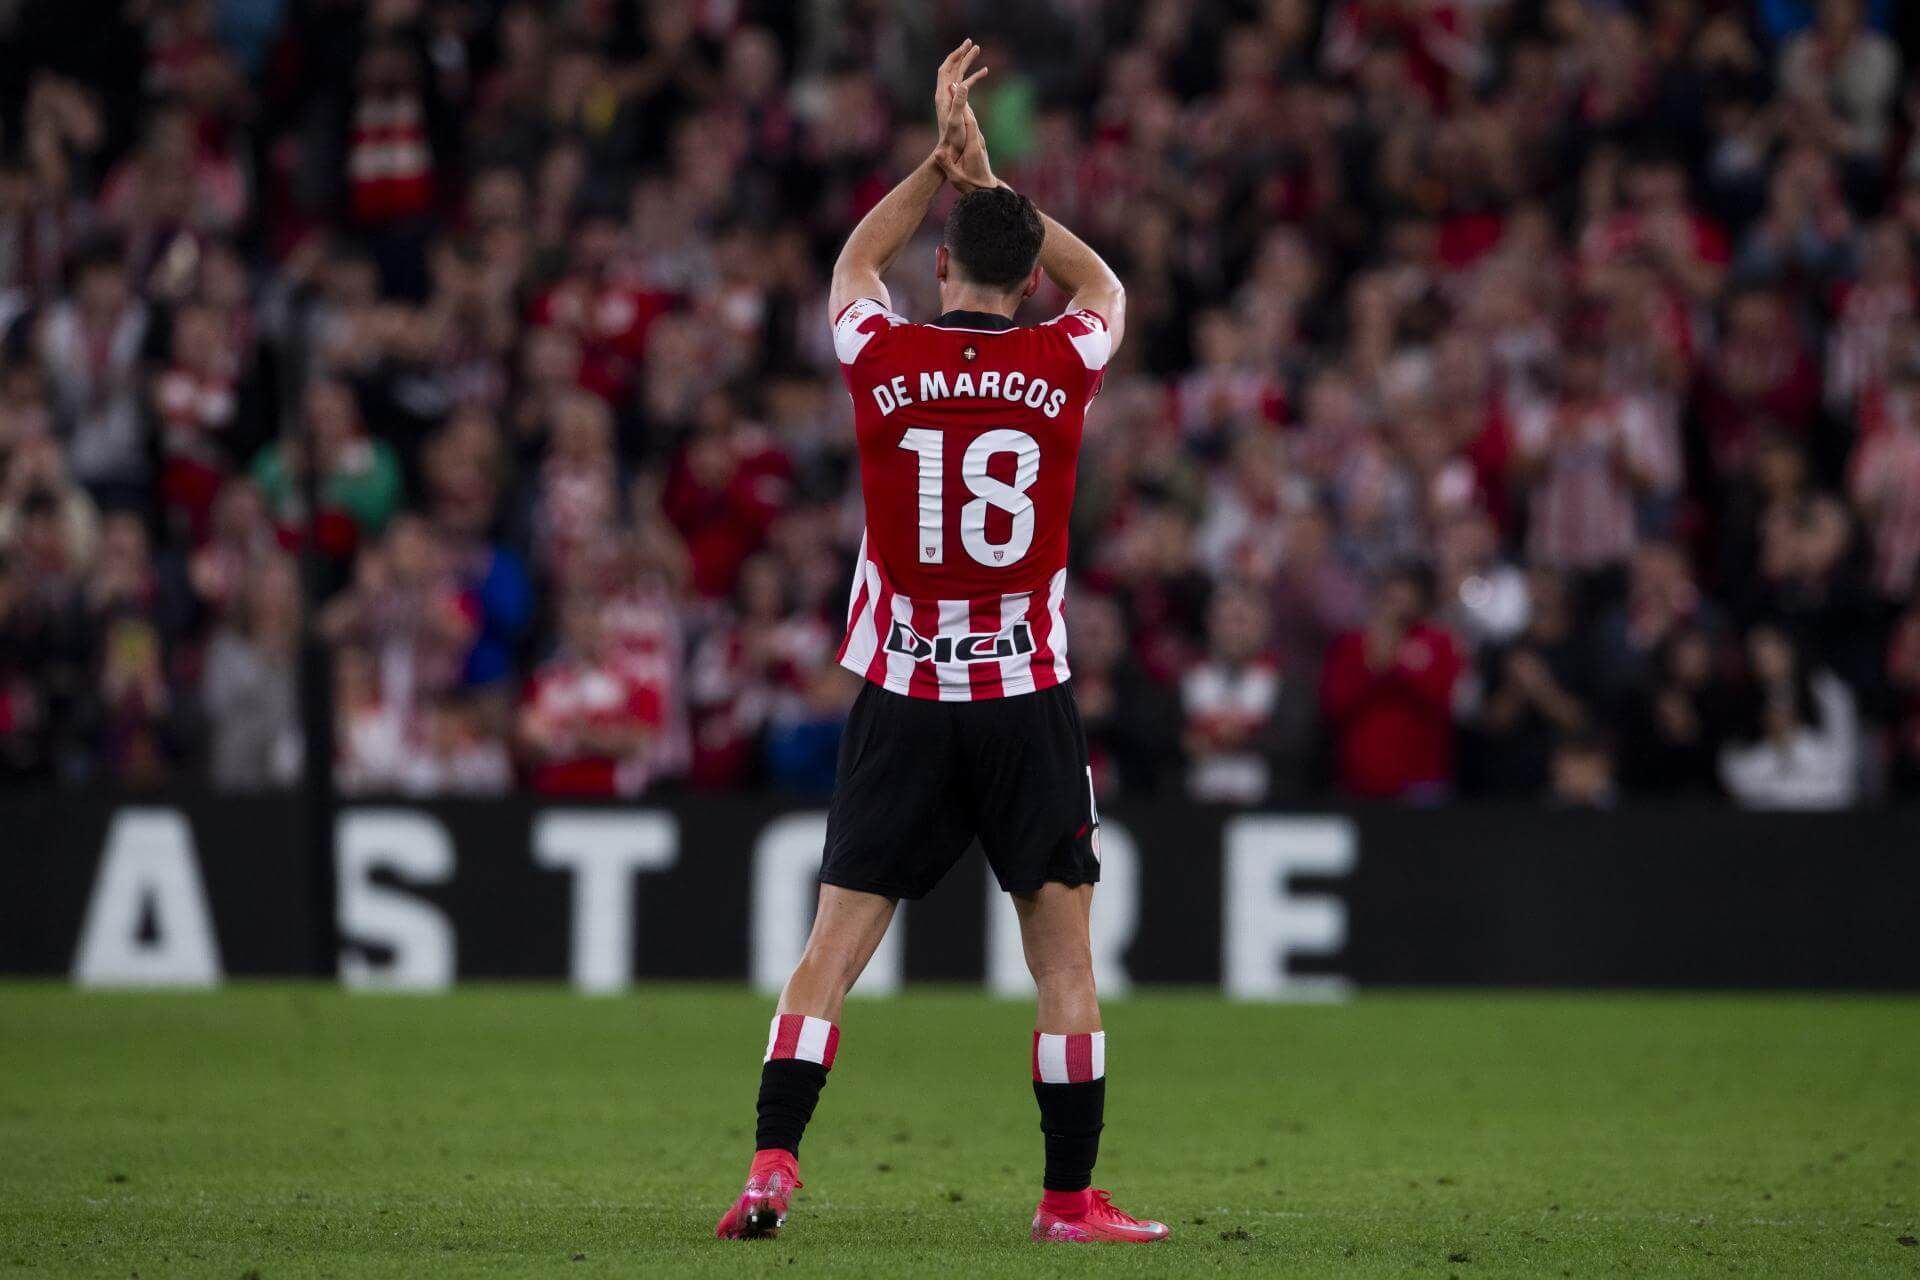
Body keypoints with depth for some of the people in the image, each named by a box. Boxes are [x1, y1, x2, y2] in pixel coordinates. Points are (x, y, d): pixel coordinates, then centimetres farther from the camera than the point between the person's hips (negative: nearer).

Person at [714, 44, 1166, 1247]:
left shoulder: (882, 359, -3)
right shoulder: (1062, 365, -4)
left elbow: (854, 264, 21)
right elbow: (1105, 285, 21)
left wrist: (943, 160, 19)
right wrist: (990, 178, 20)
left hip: (901, 696, 1)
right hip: (1028, 696, -1)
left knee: (836, 942, 3)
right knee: (1063, 949, 5)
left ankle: (772, 1162, -7)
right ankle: (1072, 1195, 6)